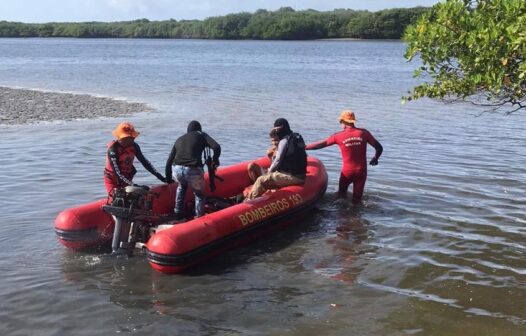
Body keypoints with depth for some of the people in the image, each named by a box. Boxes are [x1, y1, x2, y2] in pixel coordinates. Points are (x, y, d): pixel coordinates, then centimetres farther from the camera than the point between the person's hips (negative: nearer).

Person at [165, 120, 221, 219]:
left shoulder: (179, 139, 27)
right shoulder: (201, 135, 15)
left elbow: (169, 161, 26)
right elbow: (216, 147, -1)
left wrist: (168, 178, 36)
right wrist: (215, 159, 17)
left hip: (177, 170, 4)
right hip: (193, 170, -4)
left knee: (182, 186, 36)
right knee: (199, 194, 19)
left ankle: (178, 213, 33)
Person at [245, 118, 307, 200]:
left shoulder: (284, 141, -14)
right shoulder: (297, 137, 14)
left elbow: (278, 161, -12)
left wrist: (269, 171, 7)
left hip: (291, 177, -10)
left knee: (261, 180, -8)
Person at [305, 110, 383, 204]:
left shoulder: (338, 136, -8)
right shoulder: (364, 133, -4)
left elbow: (320, 145, -3)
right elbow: (379, 148, 0)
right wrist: (375, 159, 20)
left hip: (347, 171, -1)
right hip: (361, 171, 1)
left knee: (341, 192, 25)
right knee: (357, 199, 12)